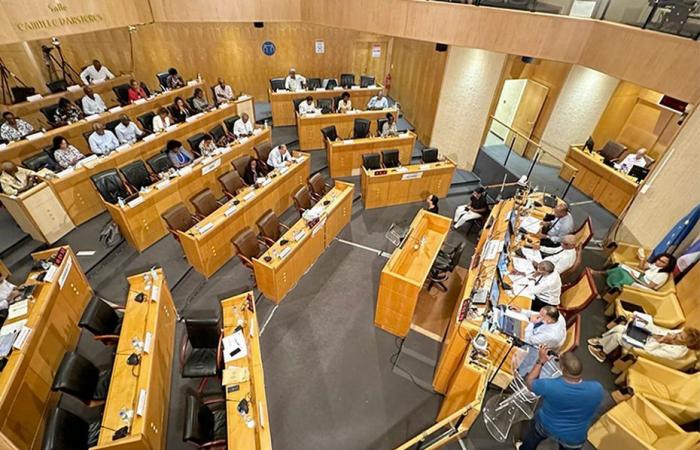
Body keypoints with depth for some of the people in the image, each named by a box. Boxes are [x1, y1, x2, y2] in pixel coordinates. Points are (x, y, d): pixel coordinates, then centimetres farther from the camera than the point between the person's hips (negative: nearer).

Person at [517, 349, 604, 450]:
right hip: (573, 439, 1)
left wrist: (541, 361, -9)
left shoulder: (549, 386, -36)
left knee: (534, 432, 32)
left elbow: (529, 381, -14)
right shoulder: (597, 389, -29)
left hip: (546, 427, -1)